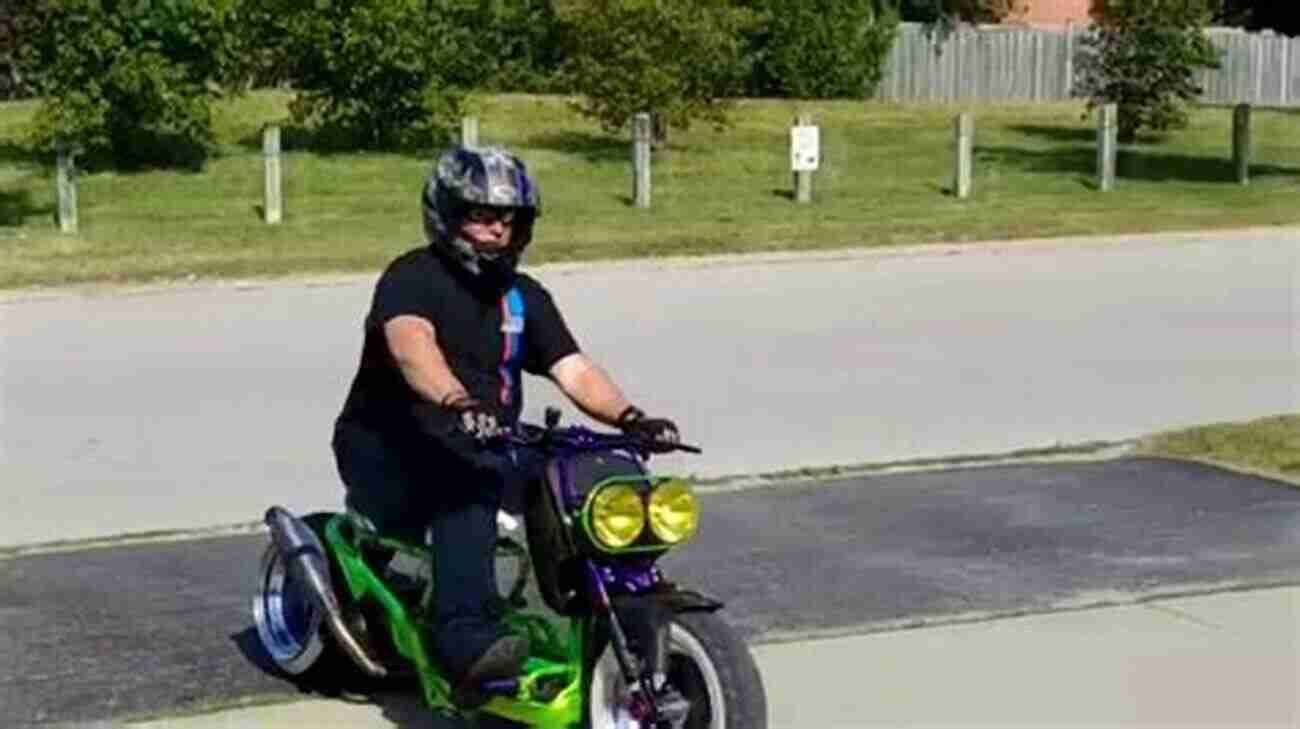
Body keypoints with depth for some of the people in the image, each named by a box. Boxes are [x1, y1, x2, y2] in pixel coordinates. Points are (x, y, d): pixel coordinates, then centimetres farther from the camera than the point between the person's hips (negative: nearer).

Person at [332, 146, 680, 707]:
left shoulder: (524, 296, 11)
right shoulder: (412, 278, -10)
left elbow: (573, 369, -1)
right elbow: (411, 344, -33)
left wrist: (627, 417, -22)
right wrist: (455, 402, -53)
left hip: (486, 446, 6)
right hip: (390, 450, -6)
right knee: (471, 483, -37)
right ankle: (466, 636, -43)